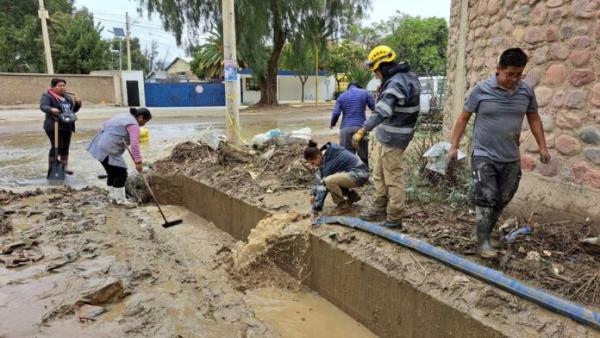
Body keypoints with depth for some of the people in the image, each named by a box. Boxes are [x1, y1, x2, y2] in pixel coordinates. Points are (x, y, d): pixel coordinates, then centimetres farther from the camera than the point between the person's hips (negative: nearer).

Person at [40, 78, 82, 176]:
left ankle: (64, 166, 18)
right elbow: (43, 106, -21)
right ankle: (51, 168, 2)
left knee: (65, 147, 9)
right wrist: (51, 109, -42)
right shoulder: (47, 96, -4)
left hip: (67, 126, 6)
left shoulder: (67, 97, 16)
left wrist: (78, 103, 2)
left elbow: (74, 110, 23)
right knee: (56, 147, -8)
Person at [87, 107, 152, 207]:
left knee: (113, 172, 17)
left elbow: (106, 124, 28)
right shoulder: (133, 124, -13)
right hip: (108, 149, -11)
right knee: (121, 172, -6)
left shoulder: (125, 116, 18)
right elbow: (134, 144, -23)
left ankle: (112, 196, 27)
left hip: (101, 146, 11)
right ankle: (121, 200, -1)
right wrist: (138, 161, -22)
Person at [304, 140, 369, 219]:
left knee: (329, 181, -30)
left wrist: (316, 209, -17)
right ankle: (352, 195, 17)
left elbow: (323, 186, -21)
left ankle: (344, 206, -8)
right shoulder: (325, 154, 2)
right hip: (354, 173, 10)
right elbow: (320, 177, 12)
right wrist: (313, 193, 5)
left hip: (359, 175, -10)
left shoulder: (329, 162, -23)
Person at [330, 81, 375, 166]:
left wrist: (332, 124, 20)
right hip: (360, 127, -1)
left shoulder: (341, 96, 13)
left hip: (346, 129, 1)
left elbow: (336, 113, 3)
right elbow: (374, 108, 6)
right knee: (364, 156, 6)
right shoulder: (365, 93, 10)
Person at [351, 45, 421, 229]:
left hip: (391, 138, -10)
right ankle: (380, 208, 31)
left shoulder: (396, 84, -23)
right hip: (384, 136, 10)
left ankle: (394, 219, 10)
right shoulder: (407, 77, 10)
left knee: (393, 179, -1)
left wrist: (362, 131, -39)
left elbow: (382, 111, -35)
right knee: (379, 175, 18)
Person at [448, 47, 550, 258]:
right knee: (486, 199, -7)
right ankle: (483, 242, 0)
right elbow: (463, 118, -3)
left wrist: (542, 147, 11)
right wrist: (454, 146, -4)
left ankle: (486, 232, 29)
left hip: (511, 159, 4)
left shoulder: (526, 92, 1)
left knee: (502, 200, 12)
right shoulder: (481, 90, -9)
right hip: (484, 156, -4)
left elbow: (534, 119, 13)